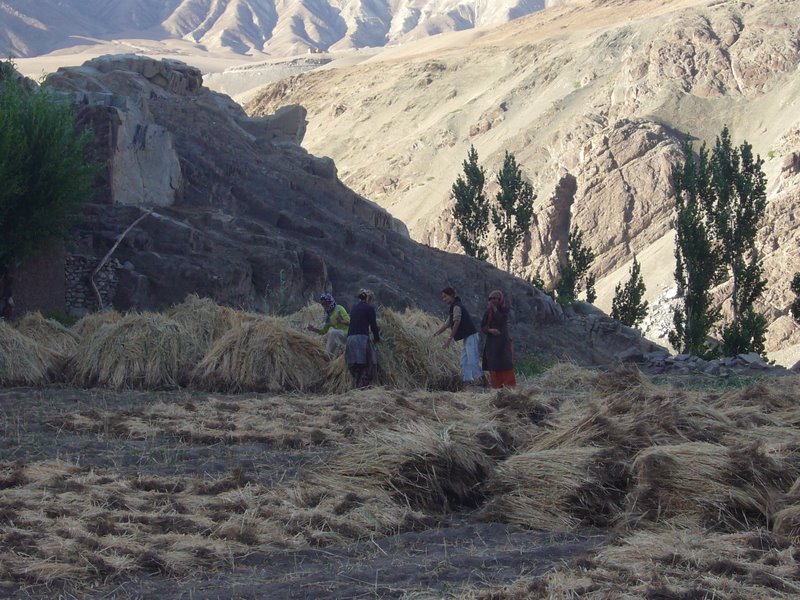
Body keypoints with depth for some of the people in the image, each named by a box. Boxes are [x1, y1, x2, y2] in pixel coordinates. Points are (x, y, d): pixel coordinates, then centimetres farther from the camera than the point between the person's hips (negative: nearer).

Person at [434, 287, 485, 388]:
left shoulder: (457, 307, -12)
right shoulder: (453, 307, 19)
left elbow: (456, 323, -17)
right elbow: (447, 323, 21)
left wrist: (449, 338, -17)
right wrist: (436, 332, 15)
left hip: (471, 335, -11)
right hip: (467, 336, 11)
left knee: (472, 359, -14)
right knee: (464, 360, 8)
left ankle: (481, 378, -13)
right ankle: (467, 380, 7)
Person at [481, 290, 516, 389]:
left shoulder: (505, 309, 2)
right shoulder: (488, 311, 7)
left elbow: (501, 320, -15)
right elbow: (482, 326, 5)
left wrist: (495, 308, -11)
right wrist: (490, 330, -14)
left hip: (503, 340, -2)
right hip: (492, 342, 2)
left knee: (506, 365, -12)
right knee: (494, 366, -2)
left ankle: (509, 386, -14)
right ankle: (497, 387, 0)